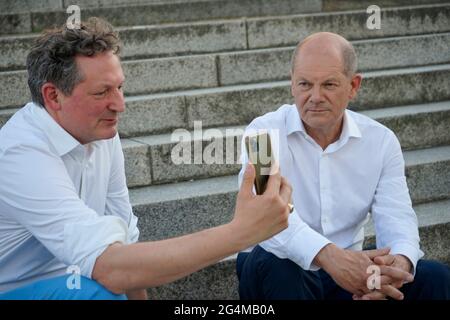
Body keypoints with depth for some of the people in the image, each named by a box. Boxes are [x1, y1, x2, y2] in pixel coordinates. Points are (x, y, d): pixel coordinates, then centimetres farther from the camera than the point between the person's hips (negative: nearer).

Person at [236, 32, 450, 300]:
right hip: (283, 271, -3)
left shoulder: (381, 141, 2)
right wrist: (328, 256, -44)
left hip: (352, 272, 3)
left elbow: (397, 216, -8)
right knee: (272, 267, -36)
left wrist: (400, 262, -33)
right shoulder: (264, 132, -10)